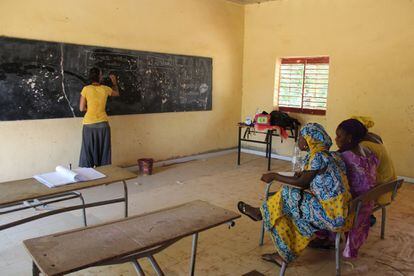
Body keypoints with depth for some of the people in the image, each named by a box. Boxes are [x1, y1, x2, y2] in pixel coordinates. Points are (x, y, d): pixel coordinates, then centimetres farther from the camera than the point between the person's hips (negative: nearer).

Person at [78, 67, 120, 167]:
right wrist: (114, 82, 34)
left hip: (89, 125, -1)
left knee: (88, 151, 6)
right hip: (103, 124, 1)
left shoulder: (86, 89, -6)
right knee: (103, 151, 10)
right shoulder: (105, 89, 0)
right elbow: (117, 93, 22)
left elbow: (82, 108, -3)